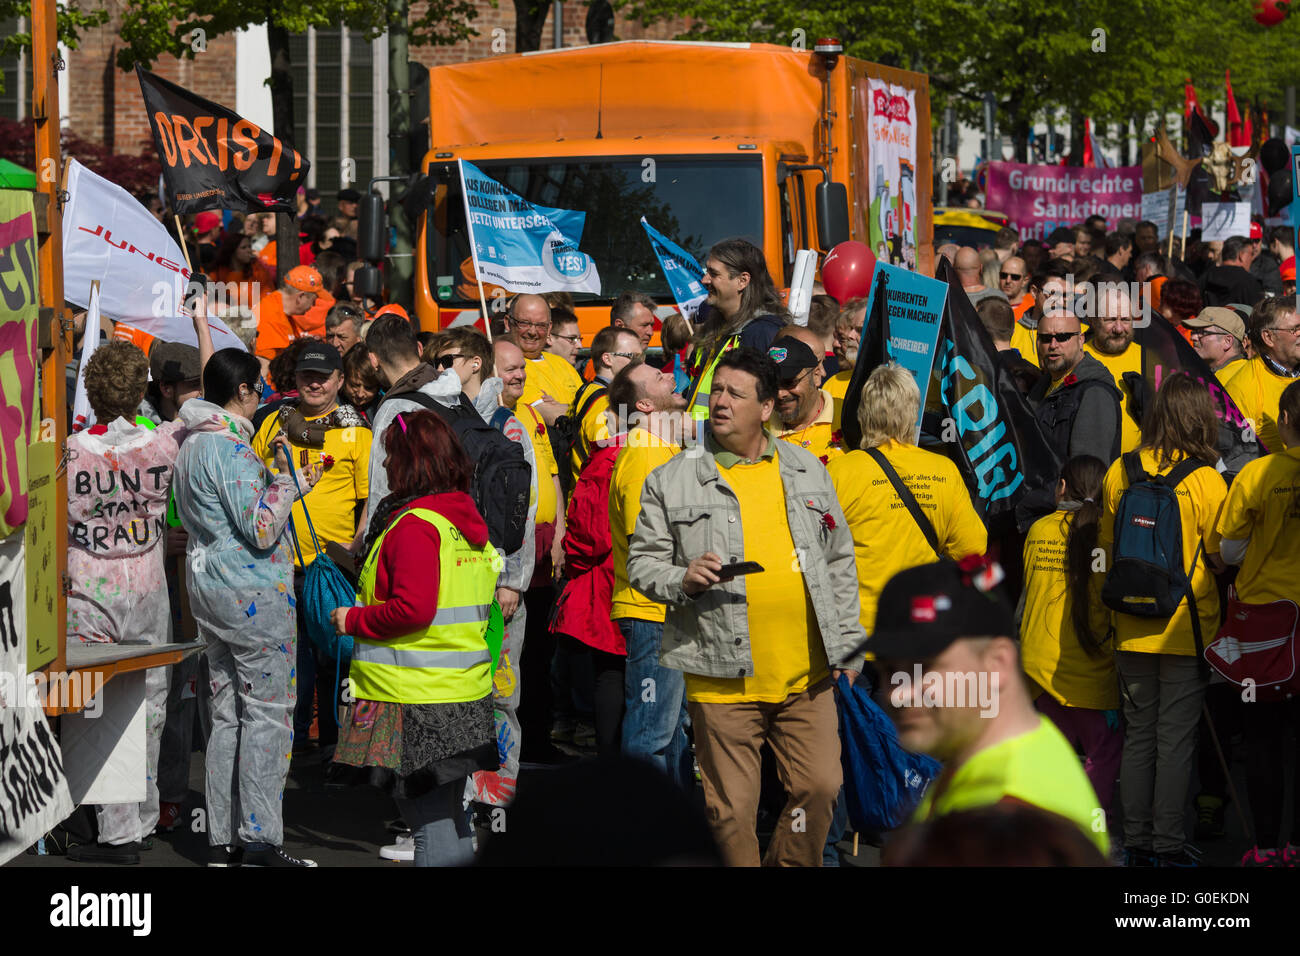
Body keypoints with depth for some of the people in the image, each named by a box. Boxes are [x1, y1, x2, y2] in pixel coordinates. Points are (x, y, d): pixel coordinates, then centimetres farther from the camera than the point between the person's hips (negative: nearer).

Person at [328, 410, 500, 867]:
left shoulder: (414, 525, -16)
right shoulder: (467, 520, 12)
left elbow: (413, 609, -23)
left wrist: (353, 619, -8)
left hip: (416, 700, -9)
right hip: (466, 695, 9)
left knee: (430, 824, -7)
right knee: (452, 816, 16)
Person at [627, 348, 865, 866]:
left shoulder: (807, 470, 11)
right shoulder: (672, 481, 1)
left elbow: (839, 561, 16)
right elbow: (642, 561, 5)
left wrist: (847, 644, 12)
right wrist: (682, 579, -16)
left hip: (807, 674, 3)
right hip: (723, 678, -2)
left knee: (820, 786, 3)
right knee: (732, 806, 1)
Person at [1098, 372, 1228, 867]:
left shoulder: (1121, 471, -2)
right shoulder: (1205, 479, -12)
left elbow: (1106, 545, 7)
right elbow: (1219, 557, -7)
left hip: (1132, 628, 3)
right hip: (1186, 628, -3)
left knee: (1138, 736, 11)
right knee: (1175, 738, 2)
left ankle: (1137, 842, 15)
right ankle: (1167, 843, 3)